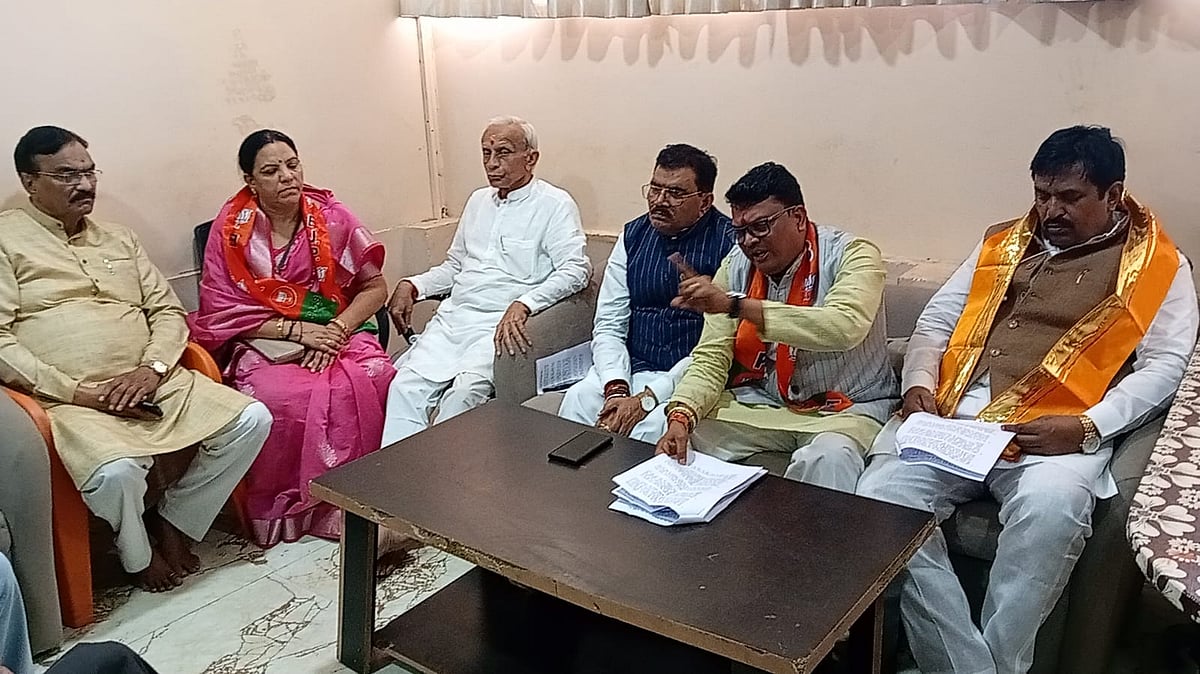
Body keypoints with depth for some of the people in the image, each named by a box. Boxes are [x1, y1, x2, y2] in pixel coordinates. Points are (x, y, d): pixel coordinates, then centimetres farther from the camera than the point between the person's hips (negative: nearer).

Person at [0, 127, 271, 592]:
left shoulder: (119, 239, 20)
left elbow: (168, 311, 15)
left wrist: (152, 368, -7)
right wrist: (79, 392, -15)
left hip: (151, 382, 6)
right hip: (71, 397, -5)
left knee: (252, 419, -12)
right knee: (117, 471, -35)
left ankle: (173, 523, 6)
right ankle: (139, 556, 1)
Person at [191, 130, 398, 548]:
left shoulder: (331, 216, 1)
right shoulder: (231, 228, -2)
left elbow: (375, 287, 4)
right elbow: (221, 312, -5)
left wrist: (338, 330, -13)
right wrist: (296, 330, -15)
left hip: (338, 330, 2)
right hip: (264, 341, -1)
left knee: (374, 380, -30)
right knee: (281, 396, -34)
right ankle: (281, 507, -10)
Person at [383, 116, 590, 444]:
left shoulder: (555, 204, 0)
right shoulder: (478, 200, 22)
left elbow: (575, 269, -12)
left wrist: (522, 304, -26)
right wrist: (411, 285, 10)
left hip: (503, 324, -6)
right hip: (453, 316, 6)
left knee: (464, 392, -30)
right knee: (405, 386, -17)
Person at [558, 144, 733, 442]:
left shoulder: (729, 243, -9)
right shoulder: (633, 235, 8)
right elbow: (609, 326, 6)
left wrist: (647, 399, -18)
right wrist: (616, 389, -13)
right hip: (631, 370, 4)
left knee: (651, 427, -32)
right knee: (577, 401, -24)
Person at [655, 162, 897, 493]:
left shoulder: (853, 255, -14)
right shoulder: (735, 267, -1)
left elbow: (843, 328, -34)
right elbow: (712, 356, -4)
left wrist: (735, 305, -39)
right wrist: (680, 416, -24)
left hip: (846, 407, -4)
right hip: (762, 403, 4)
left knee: (828, 457, -36)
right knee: (682, 432, -15)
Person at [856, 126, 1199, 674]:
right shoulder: (1004, 244, 22)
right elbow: (935, 321, 21)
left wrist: (1087, 429, -15)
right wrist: (919, 385, 1)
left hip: (1057, 433, -3)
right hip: (953, 419, 4)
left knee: (1049, 508, -37)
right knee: (880, 495, -23)